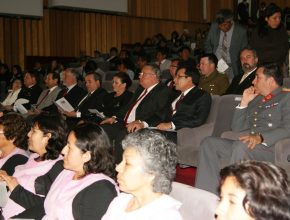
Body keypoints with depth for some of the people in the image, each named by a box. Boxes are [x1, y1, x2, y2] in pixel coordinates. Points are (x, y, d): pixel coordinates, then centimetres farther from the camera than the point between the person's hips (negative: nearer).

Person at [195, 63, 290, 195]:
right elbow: (237, 129, 21)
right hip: (246, 145, 7)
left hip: (269, 147, -7)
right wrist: (244, 102, 12)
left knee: (241, 146, -36)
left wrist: (261, 137, -26)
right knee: (208, 143, -10)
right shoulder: (255, 100, 26)